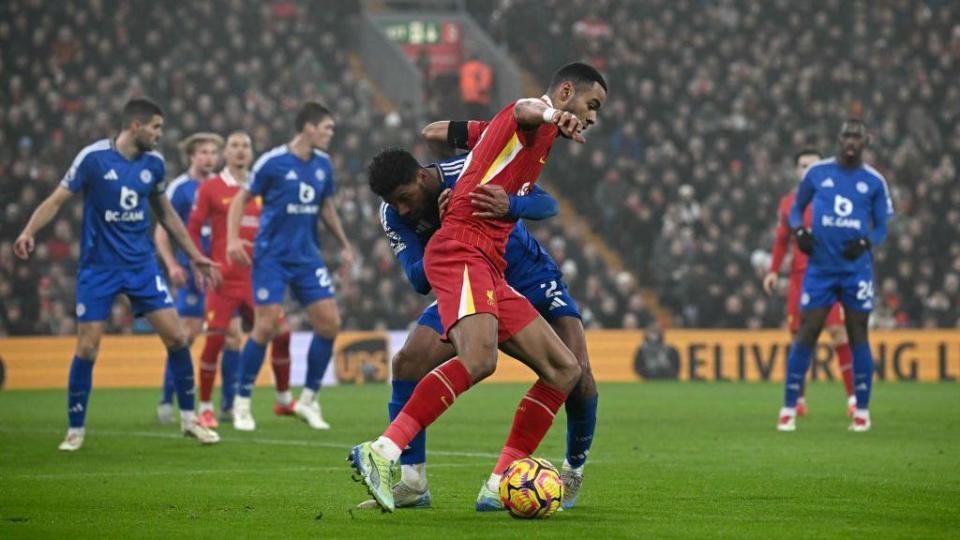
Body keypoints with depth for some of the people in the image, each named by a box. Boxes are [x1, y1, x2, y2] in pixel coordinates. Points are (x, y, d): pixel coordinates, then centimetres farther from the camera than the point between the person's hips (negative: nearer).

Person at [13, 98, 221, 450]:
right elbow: (57, 199, -11)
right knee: (87, 348, -6)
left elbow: (165, 213, 17)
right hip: (98, 267, -4)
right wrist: (29, 232, -28)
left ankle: (189, 419, 12)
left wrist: (194, 255, 18)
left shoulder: (154, 163, 2)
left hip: (142, 264, 4)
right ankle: (75, 430, 10)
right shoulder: (93, 157, -13)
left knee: (176, 336, -3)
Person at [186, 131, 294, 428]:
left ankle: (284, 400, 20)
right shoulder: (210, 189, 0)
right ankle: (205, 407, 1)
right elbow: (193, 230, 0)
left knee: (281, 332, 3)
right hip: (224, 278, -4)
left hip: (255, 278, 4)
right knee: (215, 339, -11)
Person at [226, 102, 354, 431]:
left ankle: (308, 400, 10)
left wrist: (344, 245, 22)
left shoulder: (322, 164, 7)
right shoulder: (272, 162, -11)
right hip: (272, 256, -6)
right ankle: (242, 403, 4)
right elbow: (241, 199, -4)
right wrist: (233, 238, -16)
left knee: (329, 323, -4)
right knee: (266, 327, -12)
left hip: (307, 256, 6)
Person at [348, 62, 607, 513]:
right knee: (479, 358, -33)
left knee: (565, 370, 4)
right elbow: (526, 109, -28)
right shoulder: (533, 125, 1)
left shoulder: (531, 138, 29)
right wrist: (555, 115, -48)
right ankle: (382, 452, -36)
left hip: (490, 272, 10)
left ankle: (498, 484, 0)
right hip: (462, 251, -10)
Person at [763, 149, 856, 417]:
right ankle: (799, 399, 12)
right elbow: (781, 240, 19)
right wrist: (773, 270, 7)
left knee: (838, 331, -13)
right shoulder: (788, 203, 12)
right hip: (799, 275, 3)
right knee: (799, 335, 2)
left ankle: (853, 397, -11)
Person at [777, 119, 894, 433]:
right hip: (820, 267, 0)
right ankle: (789, 409, 2)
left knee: (858, 336, 1)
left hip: (857, 268, 0)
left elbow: (881, 228, 9)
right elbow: (796, 209, 15)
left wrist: (865, 242, -11)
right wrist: (799, 231, -6)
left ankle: (862, 411, 10)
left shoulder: (874, 182, 6)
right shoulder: (817, 173, 6)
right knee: (806, 334, -4)